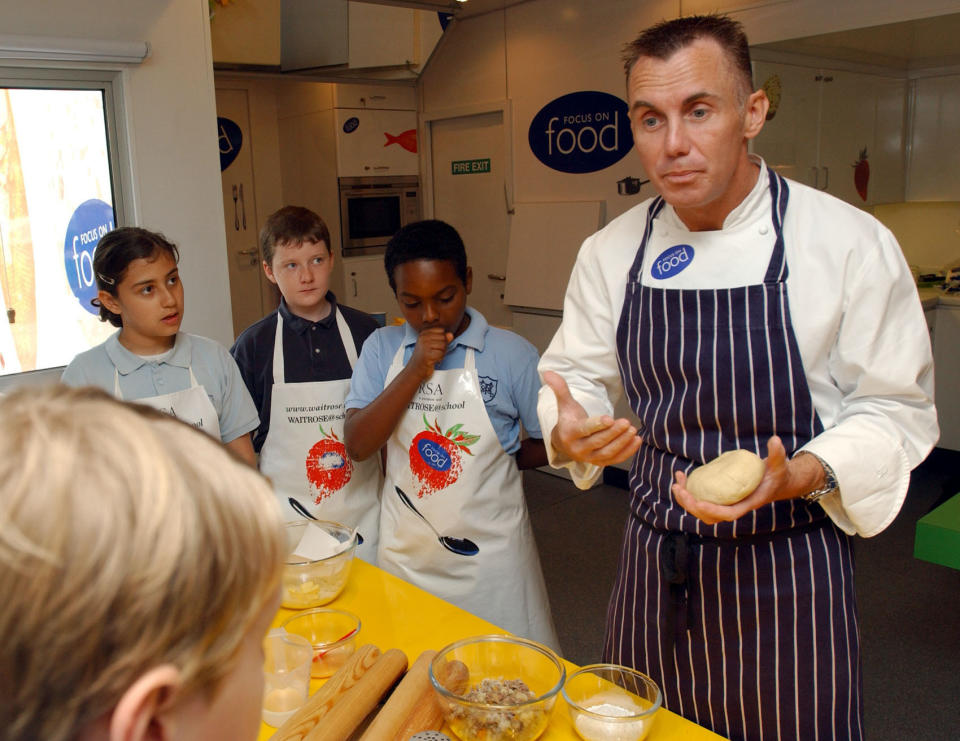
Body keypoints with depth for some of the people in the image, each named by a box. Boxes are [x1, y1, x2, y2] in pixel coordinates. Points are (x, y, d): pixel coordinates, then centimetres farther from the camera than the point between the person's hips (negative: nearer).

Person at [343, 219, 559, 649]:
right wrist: (416, 371, -17)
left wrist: (493, 461, -4)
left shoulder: (513, 354, -8)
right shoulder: (382, 349, 0)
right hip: (405, 554, 2)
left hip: (490, 556, -2)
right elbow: (357, 446, -10)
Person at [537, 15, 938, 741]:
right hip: (654, 564, 4)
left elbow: (893, 408, -6)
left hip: (787, 569, -3)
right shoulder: (611, 251, -1)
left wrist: (801, 474, -24)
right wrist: (568, 430, -17)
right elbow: (576, 378, 6)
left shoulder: (851, 243, -12)